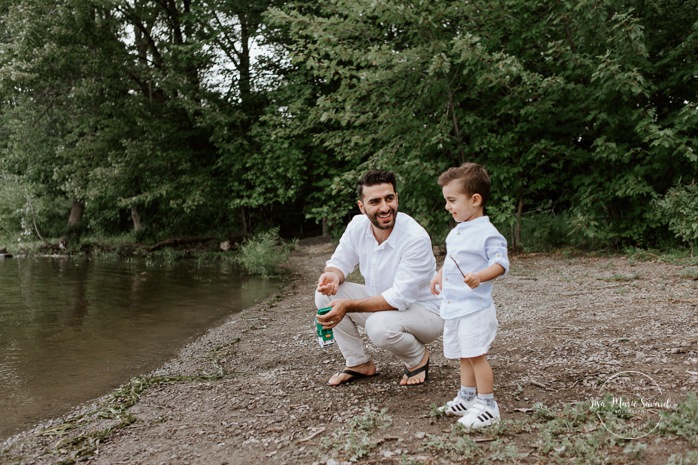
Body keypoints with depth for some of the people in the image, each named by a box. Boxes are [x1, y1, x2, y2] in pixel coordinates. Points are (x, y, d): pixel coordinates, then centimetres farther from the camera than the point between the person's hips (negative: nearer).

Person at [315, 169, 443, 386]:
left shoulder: (416, 238, -29)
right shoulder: (357, 225, -9)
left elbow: (399, 298, -31)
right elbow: (340, 262, 1)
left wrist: (348, 306, -38)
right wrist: (332, 276, -25)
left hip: (424, 313, -6)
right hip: (379, 303, 6)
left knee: (380, 325, -37)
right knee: (325, 293, -11)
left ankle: (418, 358, -1)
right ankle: (358, 363, 5)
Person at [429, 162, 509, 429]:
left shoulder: (488, 234, -15)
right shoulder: (456, 232, 13)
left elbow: (501, 263, -21)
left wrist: (480, 277, -36)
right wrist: (439, 276, 24)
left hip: (475, 308, -9)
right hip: (453, 306, 9)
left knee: (476, 355, -7)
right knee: (464, 356, 17)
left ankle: (487, 405, 4)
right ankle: (467, 398, 30)